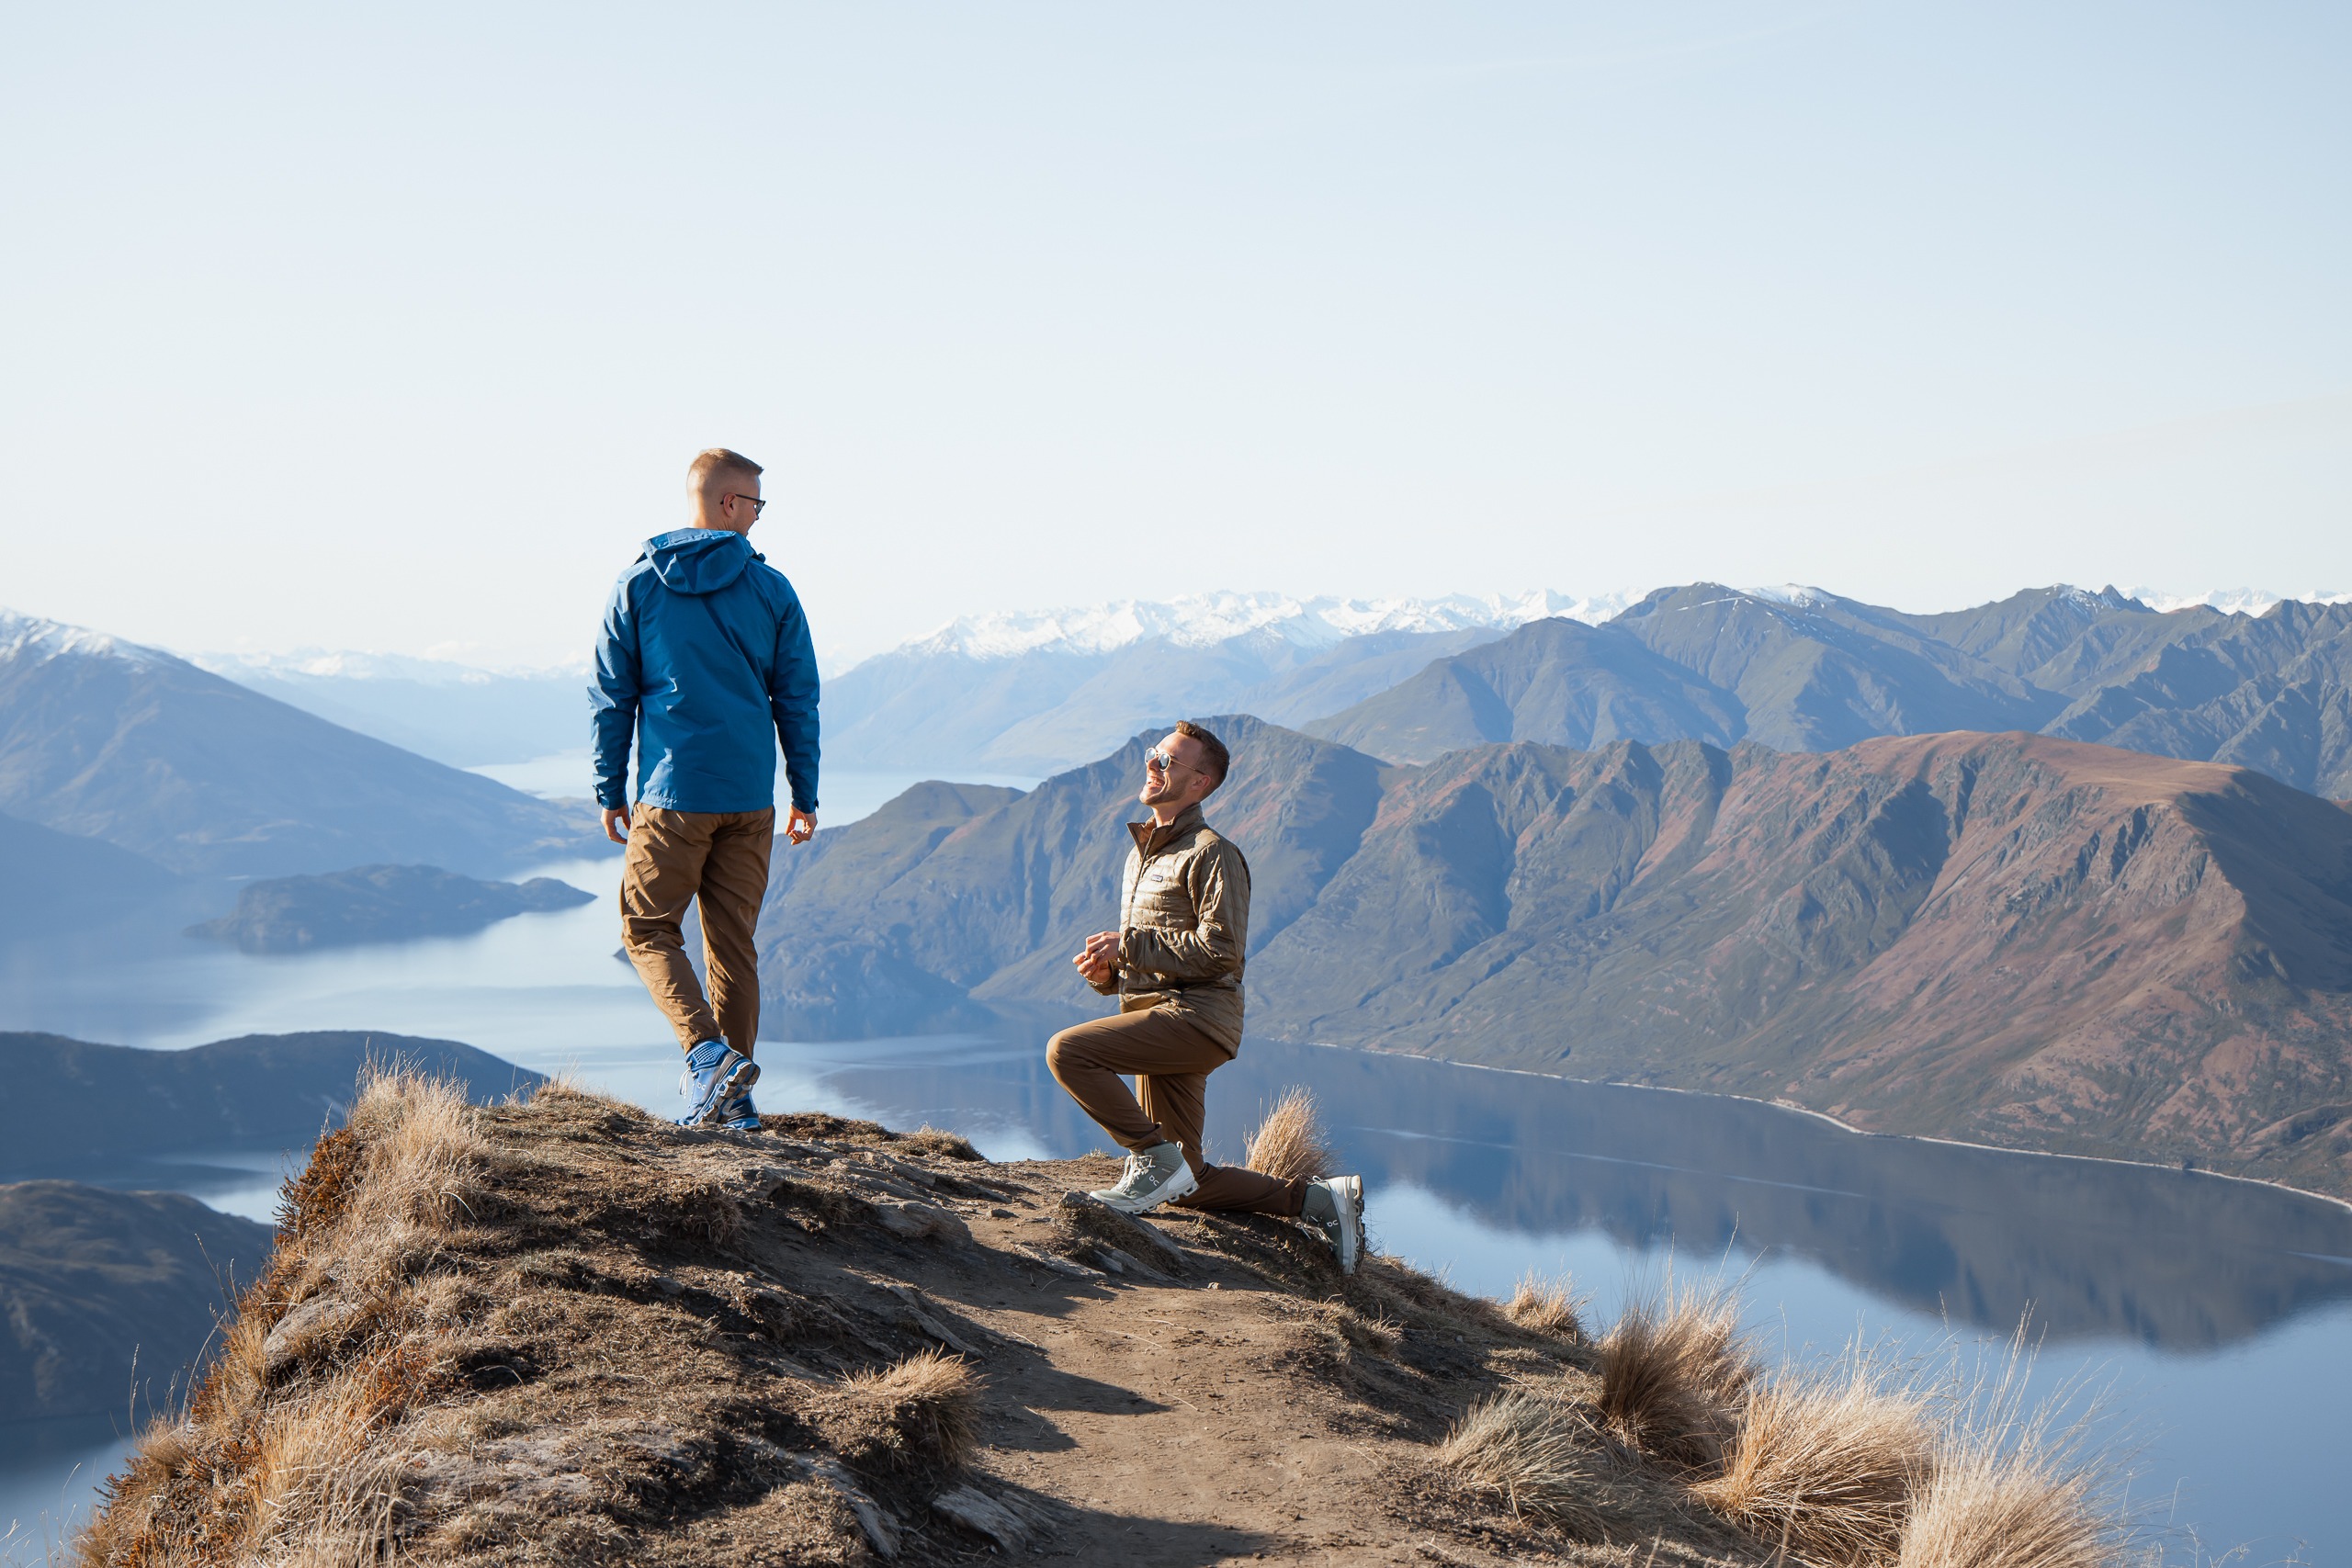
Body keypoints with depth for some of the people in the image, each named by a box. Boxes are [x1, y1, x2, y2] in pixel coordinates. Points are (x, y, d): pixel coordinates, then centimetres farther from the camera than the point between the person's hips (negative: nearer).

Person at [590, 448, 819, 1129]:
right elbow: (798, 699, 5)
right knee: (733, 939, 10)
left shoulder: (638, 585, 0)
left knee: (648, 928, 7)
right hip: (751, 796, 2)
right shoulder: (771, 589, 2)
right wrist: (806, 796, 12)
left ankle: (708, 1053, -14)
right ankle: (733, 1096, 11)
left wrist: (610, 792, 9)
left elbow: (611, 697, 2)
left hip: (673, 793, -2)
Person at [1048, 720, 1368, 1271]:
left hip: (1196, 1015, -9)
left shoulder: (1212, 855, -8)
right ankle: (1321, 1199, 18)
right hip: (1161, 1030, 9)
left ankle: (1154, 1160, -16)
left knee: (1067, 1050, -25)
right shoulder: (1142, 850, 21)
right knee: (1190, 1186, 9)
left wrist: (1128, 946, -15)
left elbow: (1221, 951, -18)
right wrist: (1106, 968, 4)